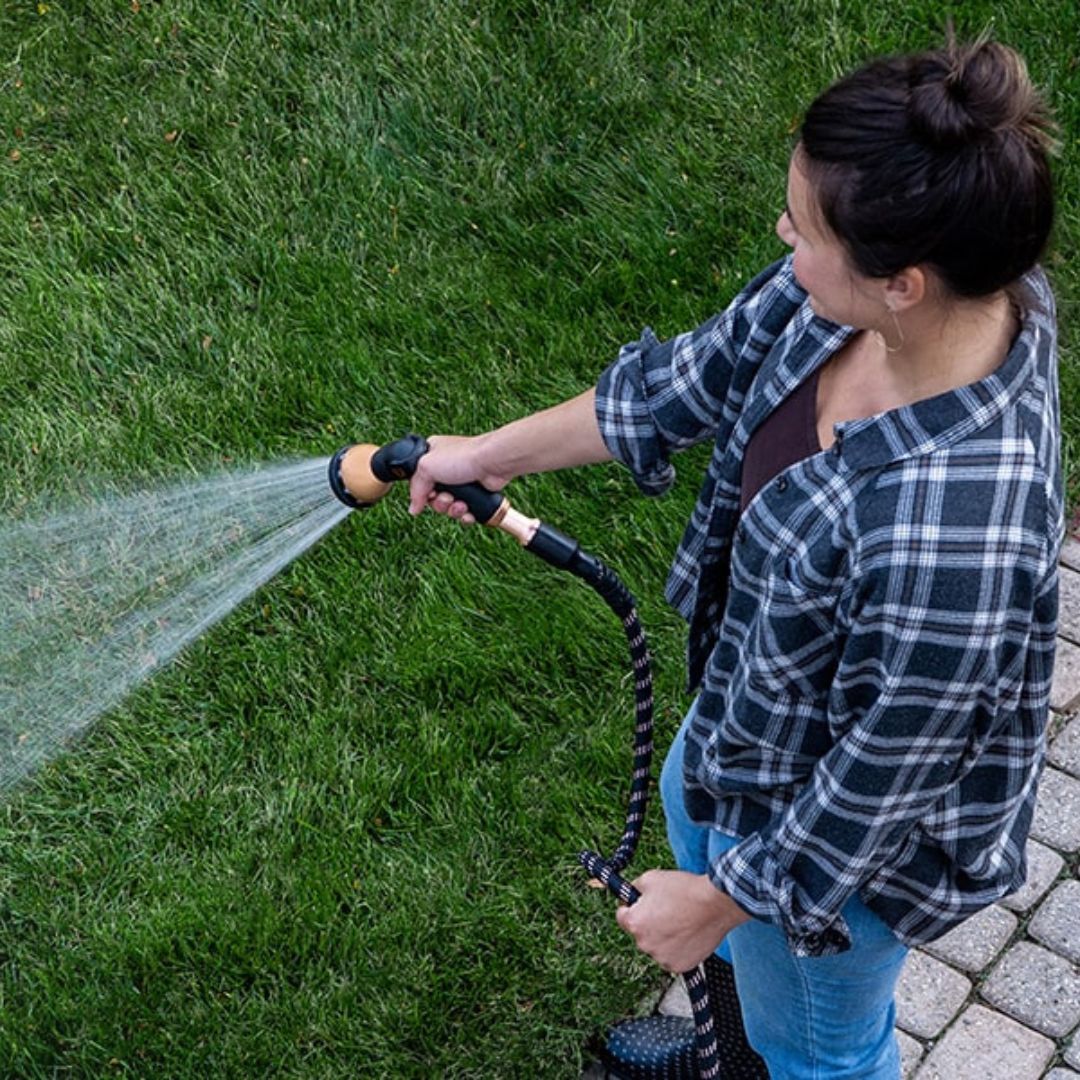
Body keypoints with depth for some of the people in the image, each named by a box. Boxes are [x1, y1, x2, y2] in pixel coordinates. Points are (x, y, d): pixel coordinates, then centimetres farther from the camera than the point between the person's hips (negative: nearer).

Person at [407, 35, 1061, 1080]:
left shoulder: (954, 535, -47)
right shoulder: (849, 292, -24)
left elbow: (884, 778, -31)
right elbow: (693, 382, -5)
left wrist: (718, 903, -14)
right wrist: (492, 452, 7)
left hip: (843, 839, -8)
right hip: (767, 682, 9)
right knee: (692, 811, 39)